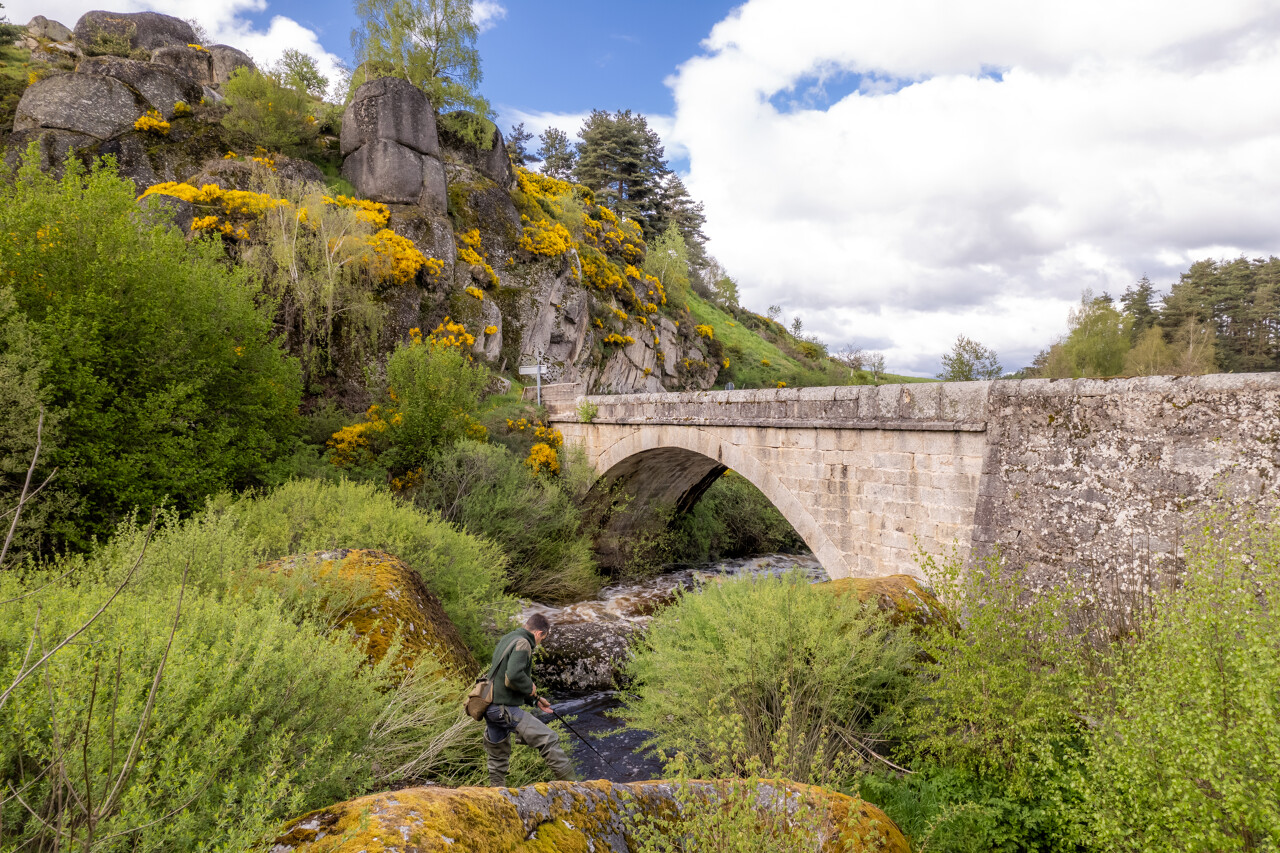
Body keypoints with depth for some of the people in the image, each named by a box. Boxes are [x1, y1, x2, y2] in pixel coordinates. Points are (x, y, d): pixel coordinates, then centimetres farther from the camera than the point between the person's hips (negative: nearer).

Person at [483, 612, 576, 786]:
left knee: (498, 755, 23)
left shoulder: (506, 640, 18)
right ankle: (570, 783, -6)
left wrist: (534, 700, 23)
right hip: (505, 709, -10)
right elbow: (513, 676, -27)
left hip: (491, 707, 10)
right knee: (549, 740, -8)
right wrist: (531, 688, -8)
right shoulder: (522, 643, -12)